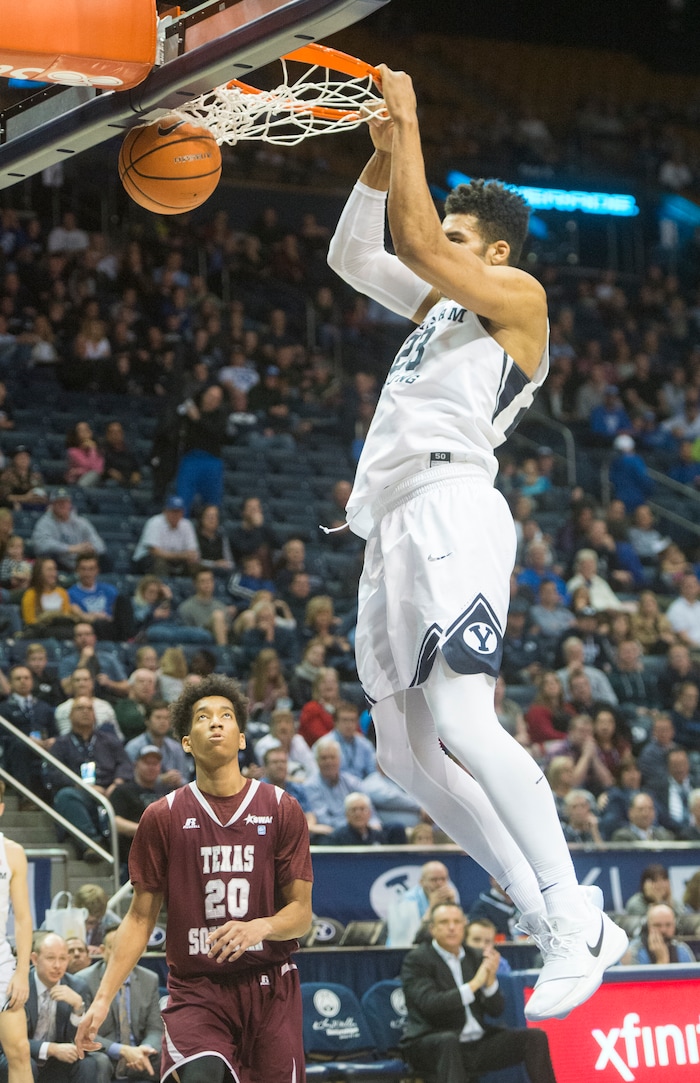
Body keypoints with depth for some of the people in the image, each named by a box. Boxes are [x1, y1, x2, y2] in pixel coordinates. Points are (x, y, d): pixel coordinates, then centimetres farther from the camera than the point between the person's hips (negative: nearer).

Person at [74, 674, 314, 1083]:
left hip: (271, 988, 2)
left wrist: (259, 927, -19)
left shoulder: (283, 810, 4)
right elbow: (141, 918, 8)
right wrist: (103, 998, -1)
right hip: (195, 991, -1)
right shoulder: (162, 817, 4)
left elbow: (301, 913, 2)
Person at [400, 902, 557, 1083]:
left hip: (477, 1044, 6)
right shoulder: (417, 960, -5)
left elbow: (496, 1010, 7)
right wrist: (474, 984, -26)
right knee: (449, 1041, -39)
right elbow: (430, 1004, -22)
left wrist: (490, 979, -13)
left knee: (535, 1037, -6)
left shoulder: (475, 957, 12)